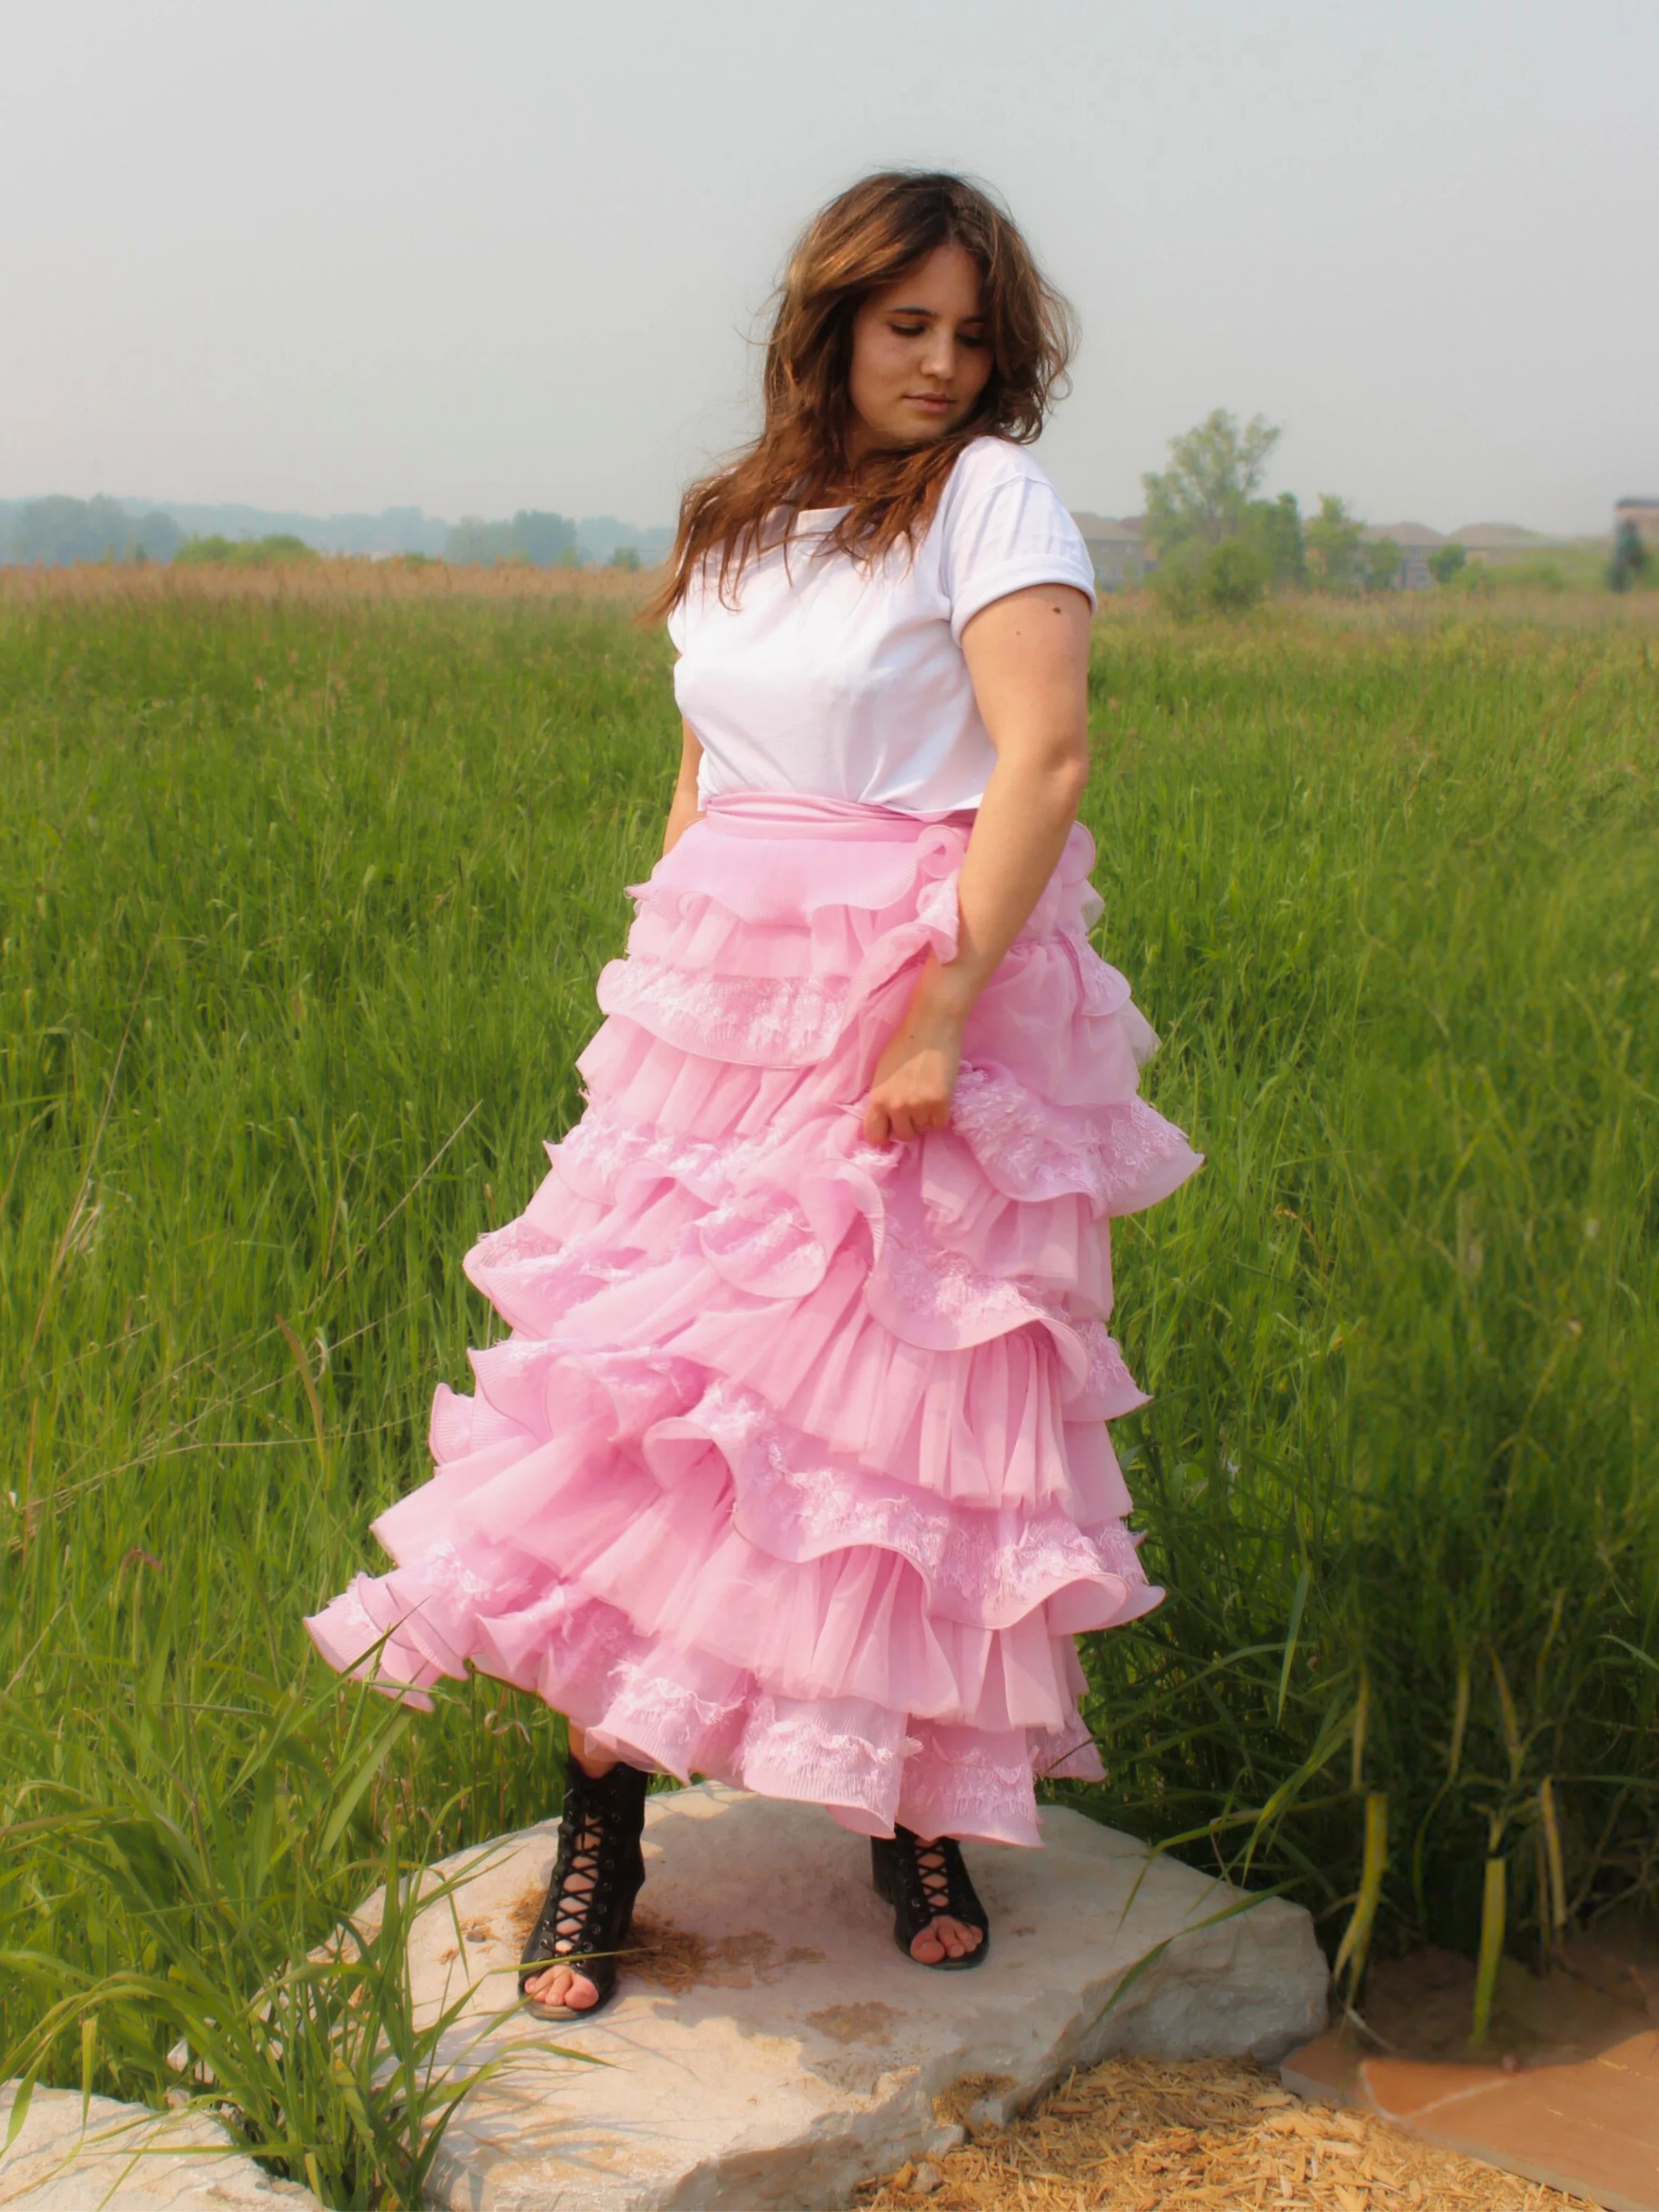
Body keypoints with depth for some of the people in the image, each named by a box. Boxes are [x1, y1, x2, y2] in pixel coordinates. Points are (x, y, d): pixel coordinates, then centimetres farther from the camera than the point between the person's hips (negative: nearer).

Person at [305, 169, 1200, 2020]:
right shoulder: (738, 526, 15)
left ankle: (916, 1808, 21)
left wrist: (939, 1015, -21)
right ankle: (601, 1828, 11)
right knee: (640, 1388, 0)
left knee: (905, 1413, 1)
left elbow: (1044, 761, -14)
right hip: (721, 1014, 5)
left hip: (921, 1013, -5)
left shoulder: (990, 495, -3)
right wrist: (657, 996, 15)